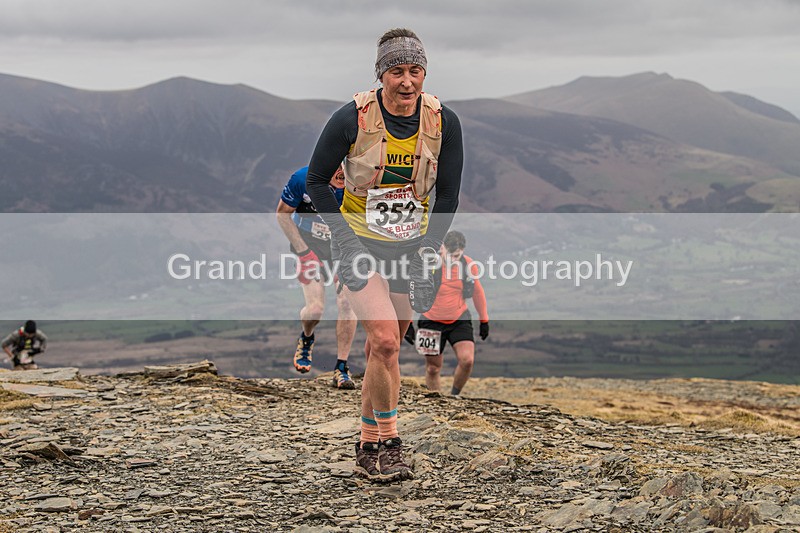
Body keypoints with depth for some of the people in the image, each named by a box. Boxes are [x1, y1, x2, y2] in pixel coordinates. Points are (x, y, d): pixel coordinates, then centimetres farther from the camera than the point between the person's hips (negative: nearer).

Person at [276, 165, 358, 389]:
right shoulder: (303, 179, -25)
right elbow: (282, 213, -10)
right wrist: (303, 251, -15)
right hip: (309, 244, -1)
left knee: (347, 302, -16)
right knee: (315, 307, -13)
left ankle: (341, 368, -3)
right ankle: (306, 339, 24)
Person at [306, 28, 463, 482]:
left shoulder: (443, 122, -8)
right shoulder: (352, 119, -16)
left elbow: (448, 194, 1)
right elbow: (317, 180, -5)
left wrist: (428, 251, -7)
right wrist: (346, 239, -12)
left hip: (411, 246, 3)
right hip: (360, 243, -3)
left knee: (383, 347, 8)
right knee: (385, 342, -18)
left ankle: (368, 446, 21)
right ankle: (389, 445, -4)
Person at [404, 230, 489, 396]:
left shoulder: (469, 265, -7)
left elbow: (477, 291, 10)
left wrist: (484, 320, 14)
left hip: (459, 320, 1)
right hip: (432, 321, -1)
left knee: (467, 360, -16)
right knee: (433, 368, 5)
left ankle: (454, 396, 8)